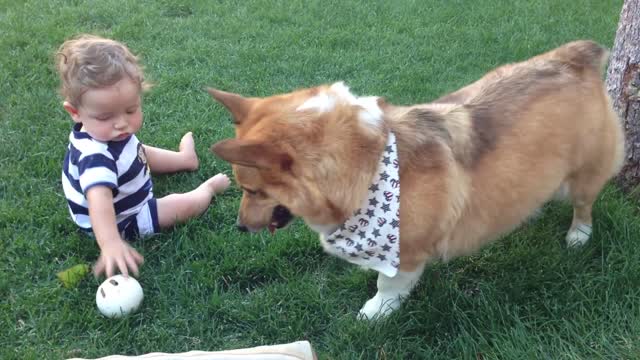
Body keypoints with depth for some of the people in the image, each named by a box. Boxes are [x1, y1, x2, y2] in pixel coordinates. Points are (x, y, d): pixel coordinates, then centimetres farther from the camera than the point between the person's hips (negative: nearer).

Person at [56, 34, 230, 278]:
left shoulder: (100, 130, -17)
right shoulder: (95, 156, -44)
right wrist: (110, 243, -73)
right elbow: (99, 201, -59)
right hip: (123, 221, -8)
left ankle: (186, 158, 57)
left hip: (127, 192, 8)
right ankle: (208, 188, 33)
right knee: (188, 204, -1)